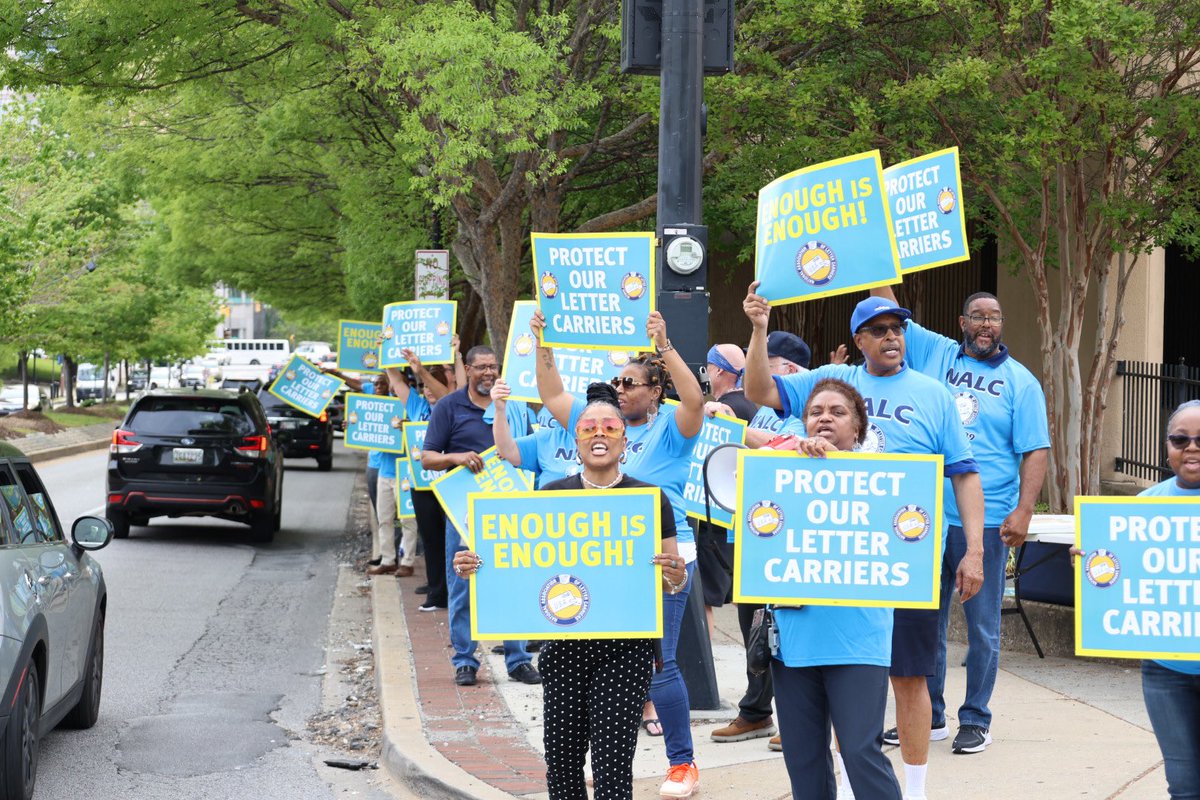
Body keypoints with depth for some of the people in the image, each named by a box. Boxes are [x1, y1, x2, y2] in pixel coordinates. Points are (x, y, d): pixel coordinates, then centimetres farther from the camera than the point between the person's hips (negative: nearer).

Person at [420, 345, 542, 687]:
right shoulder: (449, 407, 4)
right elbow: (427, 458, 1)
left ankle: (518, 659, 9)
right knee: (462, 587, 1)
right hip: (464, 509, -2)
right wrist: (457, 457, -18)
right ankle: (464, 661, 10)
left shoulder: (515, 407, 11)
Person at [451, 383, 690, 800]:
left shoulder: (650, 499, 0)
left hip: (625, 647, -3)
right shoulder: (552, 495, 6)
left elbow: (673, 580, 2)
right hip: (564, 644, 3)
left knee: (612, 763, -6)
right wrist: (476, 566, -7)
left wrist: (675, 576, -21)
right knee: (561, 758, 5)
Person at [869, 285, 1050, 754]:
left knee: (982, 624, 3)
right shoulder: (933, 353, 9)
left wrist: (1023, 512, -13)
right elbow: (887, 306, 9)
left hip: (985, 520, -3)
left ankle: (976, 720, 13)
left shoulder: (1019, 381, 3)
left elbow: (1035, 451, -2)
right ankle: (928, 716, 20)